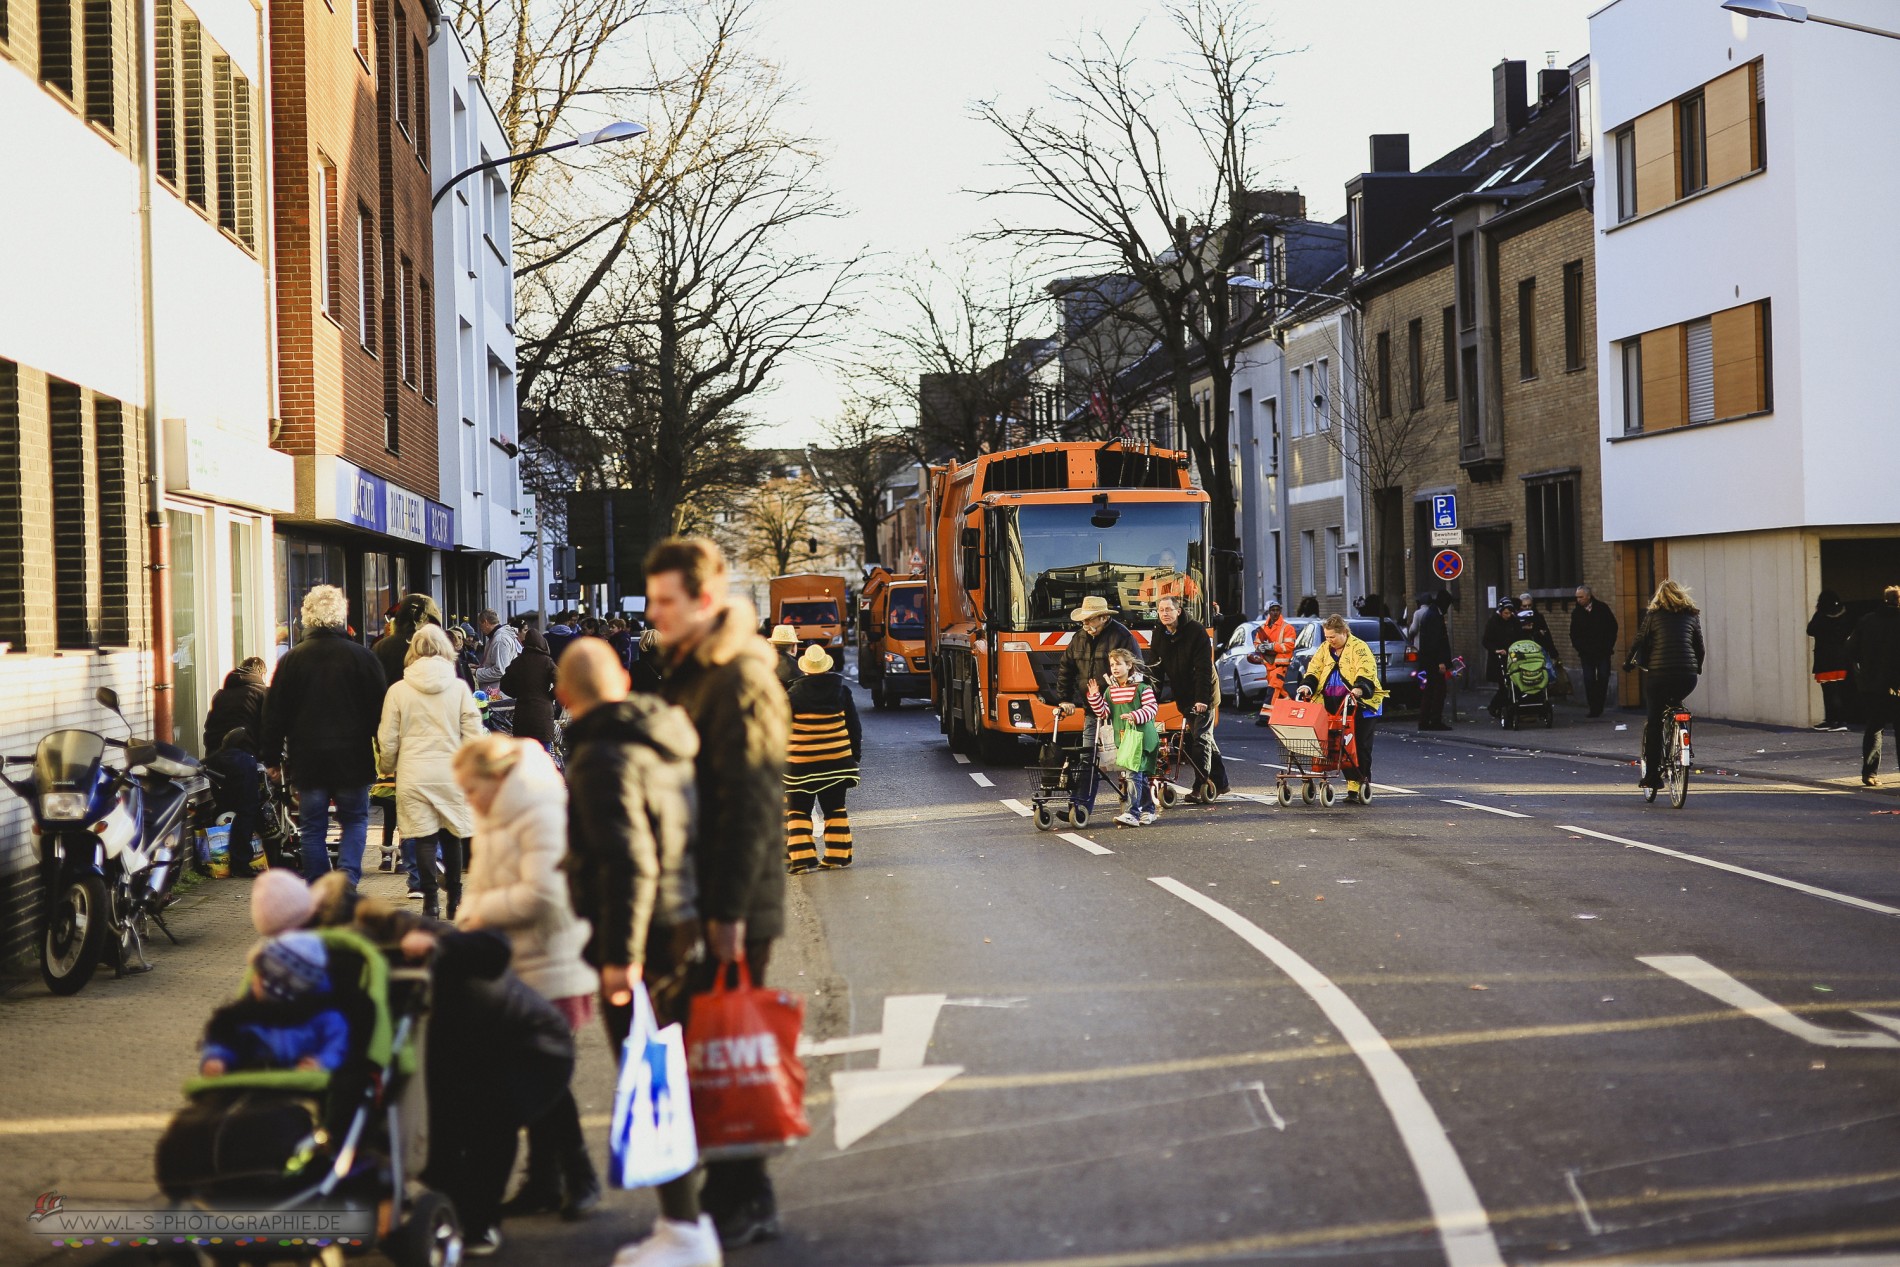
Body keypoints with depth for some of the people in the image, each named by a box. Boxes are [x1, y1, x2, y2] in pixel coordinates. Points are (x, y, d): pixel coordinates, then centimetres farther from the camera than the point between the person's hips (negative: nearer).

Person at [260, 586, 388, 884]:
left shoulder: (291, 660, -1)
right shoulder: (360, 656, -4)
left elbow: (275, 714, 3)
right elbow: (380, 707, 0)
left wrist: (271, 758, 12)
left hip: (307, 759, 1)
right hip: (352, 759, -1)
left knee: (312, 829, 8)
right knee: (355, 820, 11)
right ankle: (347, 880, -7)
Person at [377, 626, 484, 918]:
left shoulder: (397, 690, -2)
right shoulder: (459, 687, -1)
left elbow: (388, 740, 3)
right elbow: (473, 735, 0)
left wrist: (388, 769, 21)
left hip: (413, 776, -1)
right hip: (451, 773, 1)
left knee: (424, 839, 2)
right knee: (451, 836, 12)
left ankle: (430, 901, 1)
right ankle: (454, 899, 19)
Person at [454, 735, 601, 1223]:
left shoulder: (540, 815, -16)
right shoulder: (491, 819, 13)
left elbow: (541, 894, -24)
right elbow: (478, 882, 17)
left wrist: (483, 912, -13)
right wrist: (469, 918, -2)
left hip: (548, 968, -9)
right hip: (512, 968, 9)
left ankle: (580, 1178, 6)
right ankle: (543, 1182, 20)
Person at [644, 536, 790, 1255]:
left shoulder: (739, 680, -16)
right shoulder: (688, 672, 14)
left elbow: (753, 804, -21)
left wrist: (729, 910, -23)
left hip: (734, 907, -9)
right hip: (697, 899, 9)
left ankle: (741, 1201, 6)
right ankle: (742, 1195, 23)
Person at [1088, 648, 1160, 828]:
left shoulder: (1142, 688, -5)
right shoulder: (1110, 691, 11)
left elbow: (1152, 708, -11)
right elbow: (1103, 713, 7)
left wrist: (1135, 716, -24)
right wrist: (1094, 697, -5)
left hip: (1141, 737, -6)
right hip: (1122, 738, 6)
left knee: (1134, 774, -15)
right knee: (1141, 777, 15)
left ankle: (1132, 813, -19)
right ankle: (1148, 809, 26)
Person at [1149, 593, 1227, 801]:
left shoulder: (1195, 630, -16)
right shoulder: (1159, 635, 3)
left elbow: (1204, 667, -21)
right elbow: (1158, 667, 7)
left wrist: (1202, 698, -27)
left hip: (1202, 696, -7)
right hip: (1183, 696, 7)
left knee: (1201, 737, -11)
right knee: (1204, 737, 12)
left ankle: (1201, 787, -10)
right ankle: (1220, 783, 21)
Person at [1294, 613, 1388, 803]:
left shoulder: (1358, 648, -5)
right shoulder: (1324, 649, 14)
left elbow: (1366, 672, -17)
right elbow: (1314, 670, 12)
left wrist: (1360, 688, -35)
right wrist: (1307, 686, -7)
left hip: (1358, 706, -5)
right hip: (1334, 707, 5)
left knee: (1360, 747, -3)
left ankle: (1363, 784, 2)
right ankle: (1352, 785, 5)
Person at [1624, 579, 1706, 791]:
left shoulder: (1653, 614, 7)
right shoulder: (1692, 615, 13)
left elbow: (1639, 642, 8)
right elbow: (1699, 646, 16)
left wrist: (1629, 662, 24)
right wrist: (1697, 668, 33)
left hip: (1659, 673, -2)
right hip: (1688, 676, 2)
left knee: (1654, 721, 4)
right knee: (1674, 707, 29)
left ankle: (1652, 775, 2)